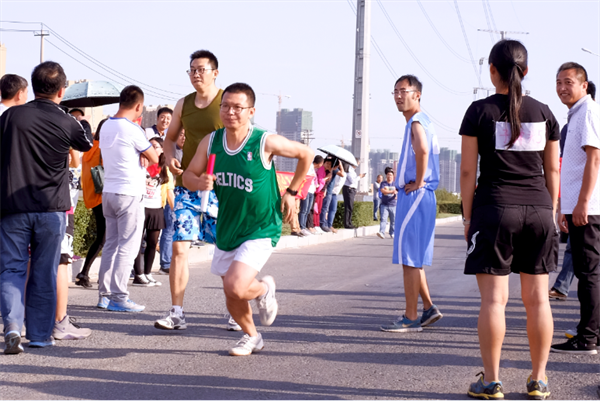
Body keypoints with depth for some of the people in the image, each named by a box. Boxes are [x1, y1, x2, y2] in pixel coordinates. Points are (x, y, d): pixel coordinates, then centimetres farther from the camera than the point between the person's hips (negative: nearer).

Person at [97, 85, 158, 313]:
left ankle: (104, 295, 13)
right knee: (127, 248, -4)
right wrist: (147, 154, 13)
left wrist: (141, 157, 1)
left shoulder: (106, 127, 10)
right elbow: (155, 159, -6)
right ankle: (119, 297, -5)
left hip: (108, 192, 8)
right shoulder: (132, 130, -14)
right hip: (130, 194, -8)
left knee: (110, 245, 12)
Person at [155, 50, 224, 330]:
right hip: (186, 186, 4)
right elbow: (170, 138, 24)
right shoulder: (183, 104, 11)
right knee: (179, 247, -4)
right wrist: (170, 159, 3)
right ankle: (177, 313, 0)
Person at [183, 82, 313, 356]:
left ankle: (264, 289, 13)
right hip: (227, 229, 5)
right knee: (231, 295, 13)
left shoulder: (265, 143, -17)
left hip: (260, 230, -5)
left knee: (235, 286, -21)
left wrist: (291, 192, -1)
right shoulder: (211, 142, -5)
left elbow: (306, 154, -3)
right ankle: (252, 337, 40)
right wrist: (200, 183, -22)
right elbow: (188, 176, 1)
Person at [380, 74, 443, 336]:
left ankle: (411, 318, -2)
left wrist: (418, 182, -23)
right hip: (410, 196, 10)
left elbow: (423, 150, -34)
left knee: (410, 258, -6)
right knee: (412, 258, 16)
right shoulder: (420, 121, 18)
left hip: (414, 196, -10)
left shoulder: (416, 122, -14)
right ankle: (429, 308, 21)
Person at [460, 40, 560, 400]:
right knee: (538, 298, 7)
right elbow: (552, 170, 10)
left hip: (494, 208, -3)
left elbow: (468, 170, -4)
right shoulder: (543, 112, 7)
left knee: (494, 298, -1)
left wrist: (468, 215, 3)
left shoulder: (480, 111, -3)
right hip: (538, 209, 3)